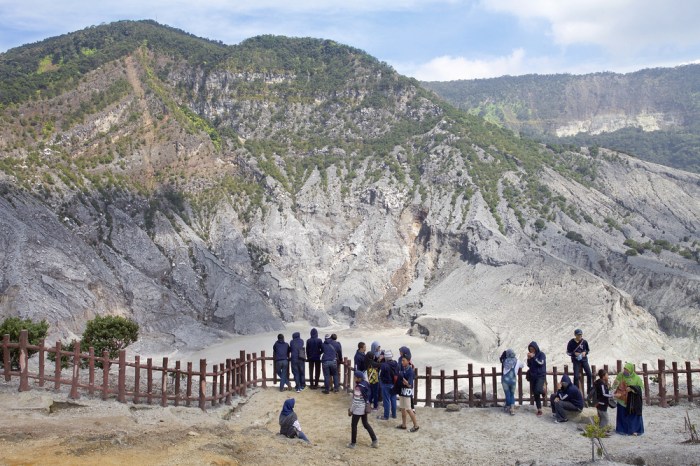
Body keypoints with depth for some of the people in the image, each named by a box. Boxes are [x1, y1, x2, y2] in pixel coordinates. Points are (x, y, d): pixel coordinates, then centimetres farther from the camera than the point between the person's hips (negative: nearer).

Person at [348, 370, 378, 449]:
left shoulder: (358, 387, -23)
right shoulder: (365, 384, 2)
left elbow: (355, 401, -21)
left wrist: (351, 410, -11)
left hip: (358, 408, -8)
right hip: (365, 407, 8)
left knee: (354, 425, 6)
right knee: (366, 423, 19)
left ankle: (353, 443, 15)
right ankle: (374, 440, 19)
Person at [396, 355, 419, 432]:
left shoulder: (410, 370, -19)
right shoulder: (402, 368, 3)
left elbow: (409, 384, -22)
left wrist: (402, 378, -28)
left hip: (407, 391, -8)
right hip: (402, 389, 8)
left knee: (408, 409, -4)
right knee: (402, 408, 16)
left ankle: (416, 425, 6)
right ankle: (403, 424, 27)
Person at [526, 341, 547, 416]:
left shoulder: (541, 354, -5)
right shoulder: (531, 355, 8)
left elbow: (541, 363, -19)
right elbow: (529, 365, 8)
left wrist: (533, 357, -23)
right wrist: (529, 359, -7)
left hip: (540, 376, -5)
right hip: (533, 376, 5)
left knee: (537, 390, -25)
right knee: (535, 394, 4)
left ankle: (543, 391, 12)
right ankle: (539, 409, 13)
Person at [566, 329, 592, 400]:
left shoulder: (584, 342, -1)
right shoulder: (571, 342, -5)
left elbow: (588, 350, 12)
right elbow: (568, 352, 2)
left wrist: (585, 352, -9)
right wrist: (574, 353, -15)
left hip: (584, 360, 2)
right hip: (576, 361, -2)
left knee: (589, 374, -7)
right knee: (576, 376, -10)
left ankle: (589, 391, 9)